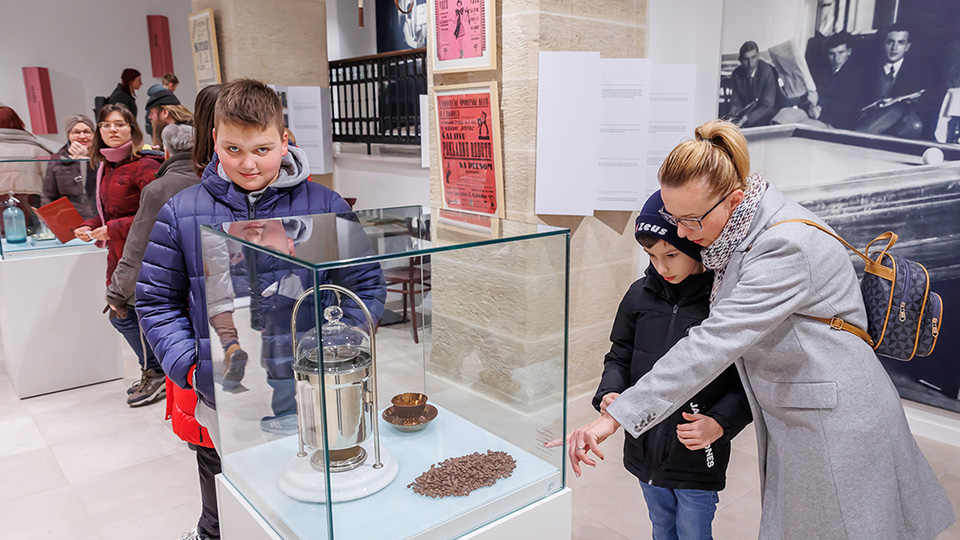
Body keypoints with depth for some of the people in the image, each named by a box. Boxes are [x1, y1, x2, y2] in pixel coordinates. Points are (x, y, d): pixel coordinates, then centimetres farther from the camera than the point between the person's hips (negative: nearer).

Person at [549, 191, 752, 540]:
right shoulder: (640, 294, -3)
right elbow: (620, 356, 7)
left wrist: (719, 424, -24)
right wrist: (610, 393, -11)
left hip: (698, 461, -4)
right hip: (645, 448, 4)